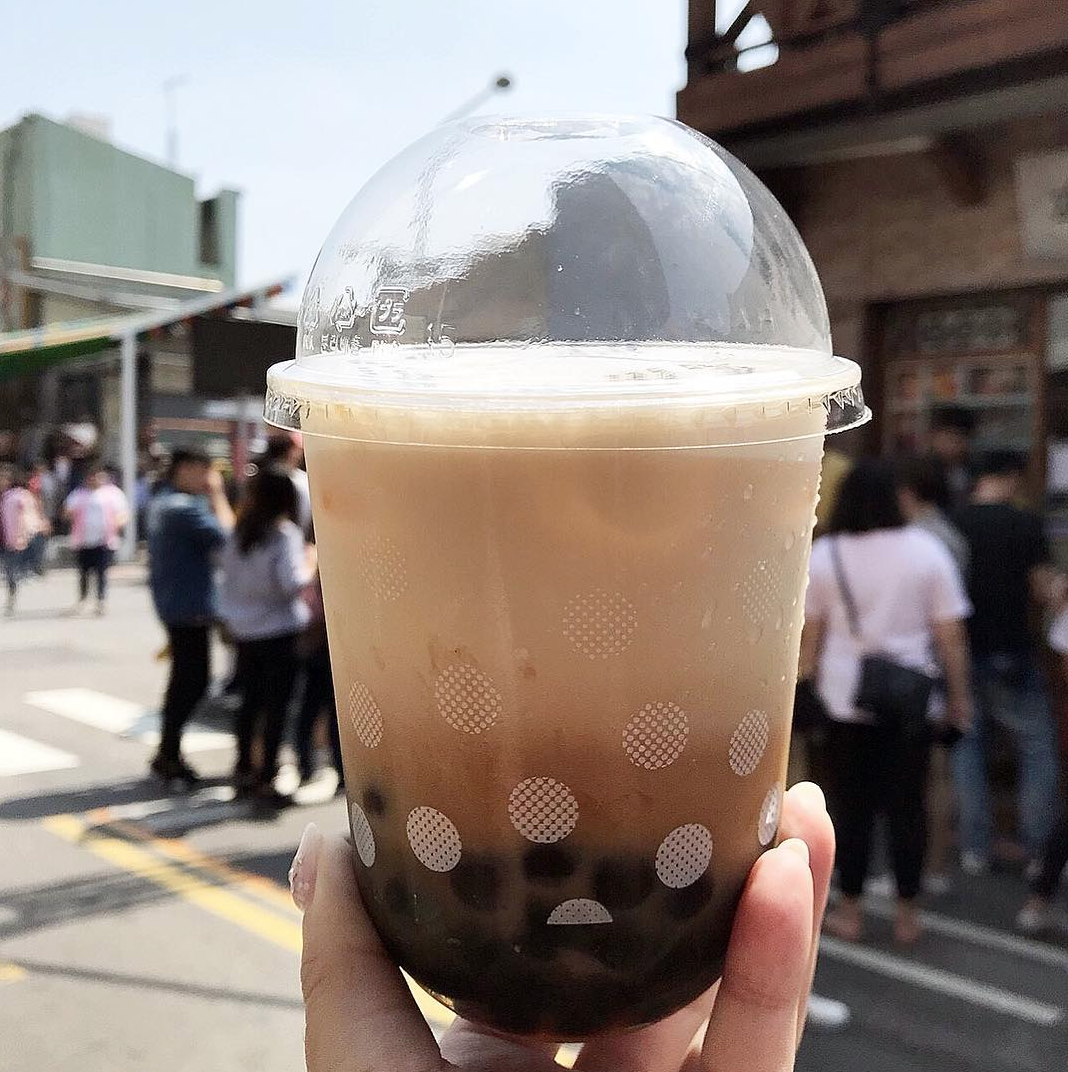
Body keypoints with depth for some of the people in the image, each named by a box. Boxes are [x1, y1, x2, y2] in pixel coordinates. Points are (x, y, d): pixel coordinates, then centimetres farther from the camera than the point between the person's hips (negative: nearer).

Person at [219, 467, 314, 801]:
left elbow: (230, 578, 11)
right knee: (276, 705, 1)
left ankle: (243, 771, 21)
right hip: (279, 630, -6)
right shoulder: (284, 534, -13)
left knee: (250, 701, 15)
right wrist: (309, 563, -3)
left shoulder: (238, 534, 6)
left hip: (244, 631, 6)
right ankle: (267, 777, 3)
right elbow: (291, 583, -19)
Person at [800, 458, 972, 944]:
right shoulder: (926, 551, -5)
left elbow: (809, 634, 0)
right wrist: (958, 695, 5)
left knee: (851, 806, 10)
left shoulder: (824, 554, -3)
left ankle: (850, 911, 18)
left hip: (846, 702, 0)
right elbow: (950, 634, -4)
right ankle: (906, 914, 18)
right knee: (907, 806, 10)